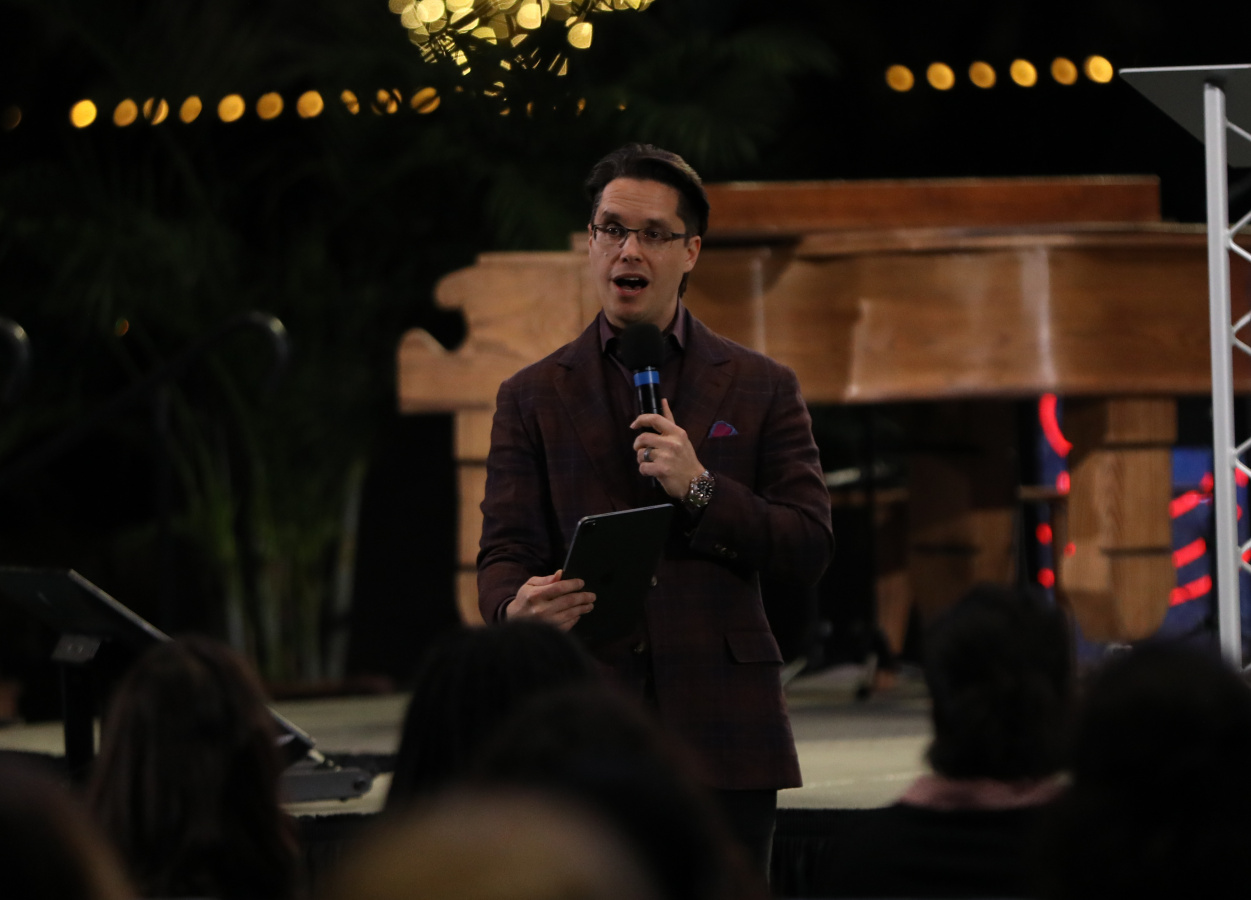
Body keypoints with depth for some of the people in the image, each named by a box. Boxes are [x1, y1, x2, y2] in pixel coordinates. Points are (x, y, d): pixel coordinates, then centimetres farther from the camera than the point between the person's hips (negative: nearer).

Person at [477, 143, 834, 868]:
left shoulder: (761, 389, 10)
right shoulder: (533, 399, 11)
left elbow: (811, 550, 4)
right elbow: (505, 551, 3)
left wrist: (700, 489, -10)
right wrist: (517, 609, -22)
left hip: (725, 736, 0)